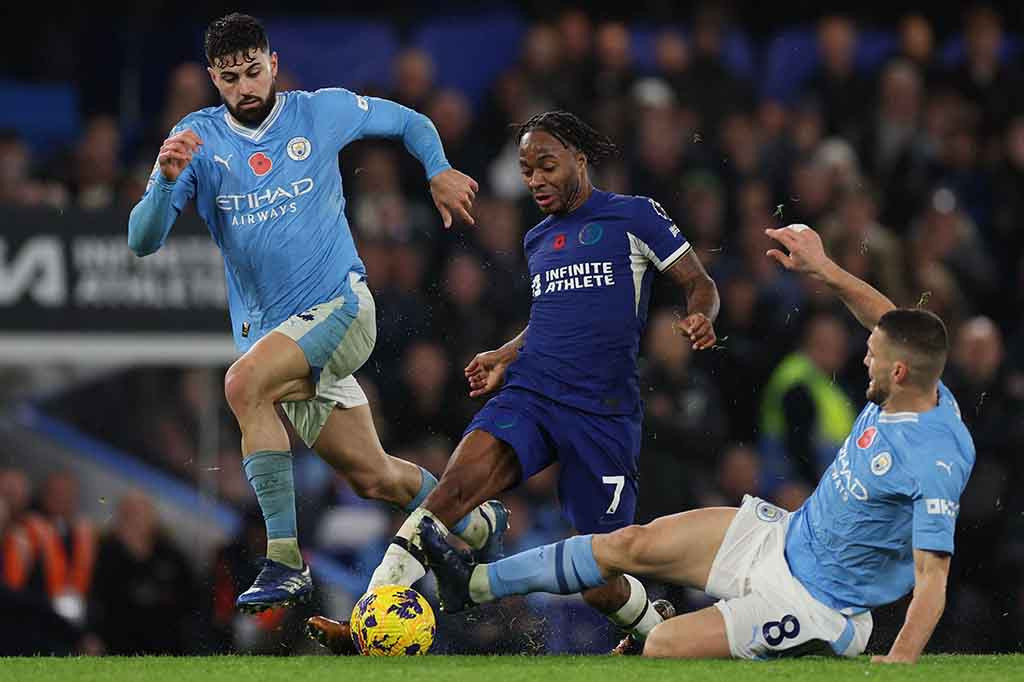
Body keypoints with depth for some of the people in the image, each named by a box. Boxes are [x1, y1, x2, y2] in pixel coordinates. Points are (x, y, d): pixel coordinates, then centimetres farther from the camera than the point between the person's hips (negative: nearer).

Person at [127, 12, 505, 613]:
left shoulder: (323, 112, -1)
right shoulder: (199, 137, 0)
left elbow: (409, 122, 18)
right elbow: (143, 241, -8)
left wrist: (439, 171, 0)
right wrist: (168, 180, -26)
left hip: (340, 305, -4)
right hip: (268, 330, 4)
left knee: (245, 382, -31)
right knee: (372, 477, 9)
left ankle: (286, 559, -29)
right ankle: (476, 524, 37)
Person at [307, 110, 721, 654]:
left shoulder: (634, 217, 4)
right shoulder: (538, 241, 21)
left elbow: (699, 284, 6)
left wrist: (699, 318, -16)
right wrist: (506, 357, 23)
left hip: (603, 414, -4)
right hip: (528, 396, 4)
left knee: (598, 583, -3)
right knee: (459, 481, -27)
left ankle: (654, 623, 34)